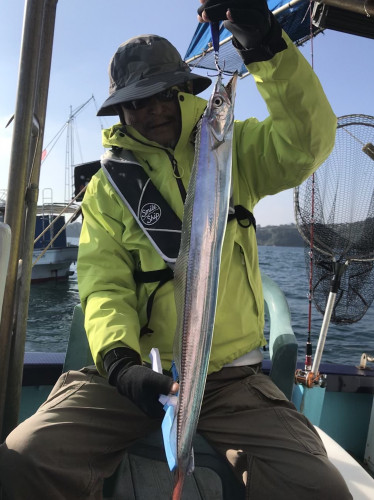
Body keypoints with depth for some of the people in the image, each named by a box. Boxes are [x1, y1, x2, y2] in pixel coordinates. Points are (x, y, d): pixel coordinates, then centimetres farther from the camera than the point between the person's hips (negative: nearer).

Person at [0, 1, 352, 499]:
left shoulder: (233, 151, 7)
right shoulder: (107, 187, 7)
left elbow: (307, 142, -11)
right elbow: (104, 284, -2)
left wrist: (267, 46, -23)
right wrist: (119, 360, -20)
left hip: (234, 377, 0)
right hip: (136, 372, 1)